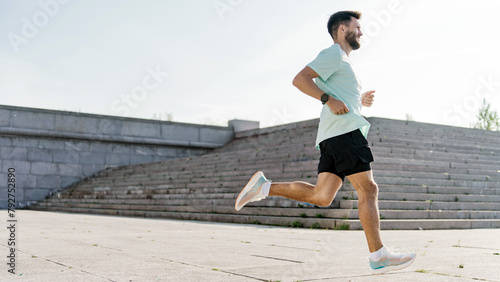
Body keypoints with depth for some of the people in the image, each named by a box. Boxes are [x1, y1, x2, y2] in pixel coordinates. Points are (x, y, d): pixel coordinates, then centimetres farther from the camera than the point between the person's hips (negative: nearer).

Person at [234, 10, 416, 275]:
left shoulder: (342, 60, 31)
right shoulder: (333, 54, -1)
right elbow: (300, 79, -12)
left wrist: (360, 101, 24)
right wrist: (329, 99, -21)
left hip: (333, 137, 10)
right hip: (344, 131, -10)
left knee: (321, 196, 1)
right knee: (368, 190, -9)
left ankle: (265, 187, 2)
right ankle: (378, 256, -7)